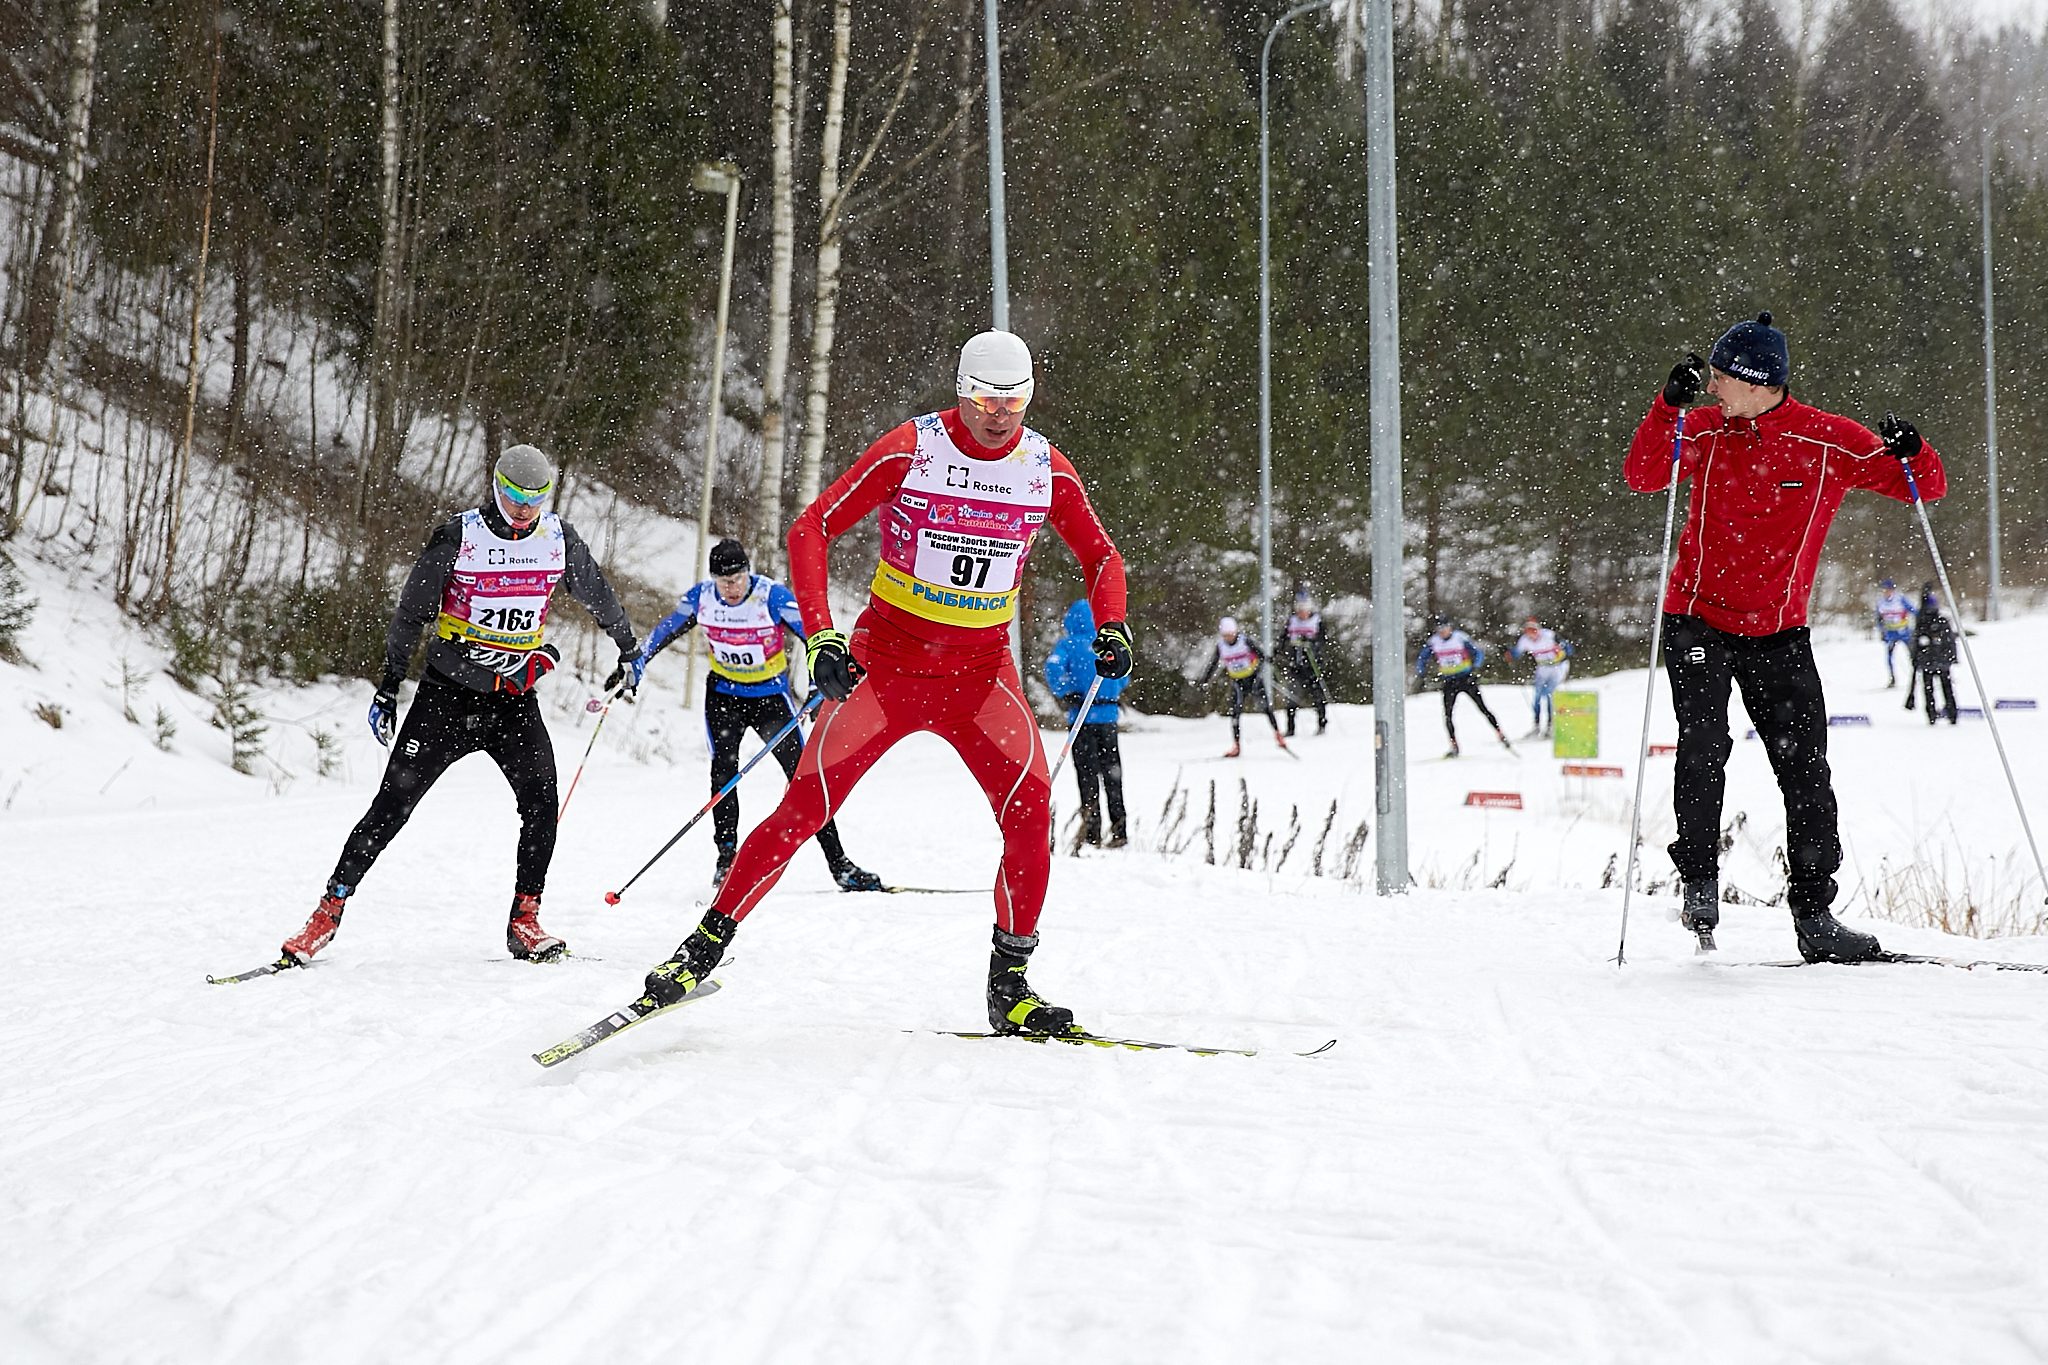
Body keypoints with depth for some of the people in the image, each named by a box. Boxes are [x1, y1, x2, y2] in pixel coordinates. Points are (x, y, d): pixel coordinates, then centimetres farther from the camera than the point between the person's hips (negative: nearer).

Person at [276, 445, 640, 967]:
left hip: (516, 697, 3)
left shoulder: (559, 539, -1)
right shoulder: (457, 538, -10)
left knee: (541, 801, -15)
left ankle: (524, 922, -6)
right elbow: (411, 613, -2)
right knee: (393, 803, -5)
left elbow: (598, 596, 18)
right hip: (449, 691, -3)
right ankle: (329, 910, 4)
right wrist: (388, 688, -2)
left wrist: (628, 649, 30)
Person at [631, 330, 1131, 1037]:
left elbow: (1100, 556, 13)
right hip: (888, 657, -2)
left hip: (982, 669, 2)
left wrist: (1111, 624, -7)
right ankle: (706, 944, 2)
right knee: (806, 805, -11)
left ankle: (1010, 985, -6)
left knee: (1029, 806, -18)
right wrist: (820, 634, -22)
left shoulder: (1046, 469, -1)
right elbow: (812, 528, -10)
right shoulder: (909, 450, -11)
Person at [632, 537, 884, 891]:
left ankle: (838, 863, -2)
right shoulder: (701, 598, -11)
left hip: (770, 695, -2)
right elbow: (664, 631, 7)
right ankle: (727, 856, -11)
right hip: (723, 695, 2)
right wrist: (636, 665, 3)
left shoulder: (772, 597, -22)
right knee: (723, 768, -18)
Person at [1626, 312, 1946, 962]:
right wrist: (1669, 406, -28)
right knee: (1704, 746, -18)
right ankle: (1699, 884, -3)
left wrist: (1911, 453, -25)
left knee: (1806, 771, -1)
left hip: (1779, 633, 0)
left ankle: (1813, 915, 7)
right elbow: (1643, 476, -17)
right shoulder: (1704, 431, -3)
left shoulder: (1830, 442, -7)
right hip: (1698, 620, 0)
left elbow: (1927, 487, -3)